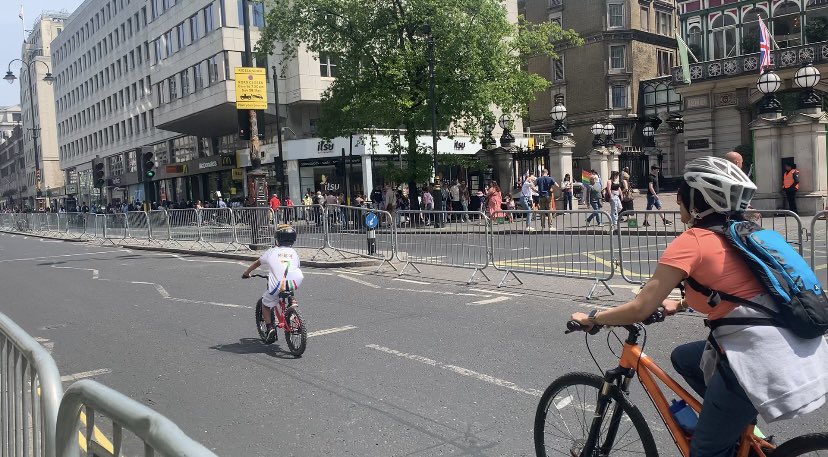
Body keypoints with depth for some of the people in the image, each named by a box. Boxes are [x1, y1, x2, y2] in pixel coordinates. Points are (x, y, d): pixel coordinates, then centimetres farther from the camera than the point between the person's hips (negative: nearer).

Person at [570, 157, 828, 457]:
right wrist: (680, 304, 32)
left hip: (757, 360, -9)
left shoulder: (692, 241, -13)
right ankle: (738, 423, 23)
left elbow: (639, 310, -13)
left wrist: (590, 319, 1)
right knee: (682, 358, 26)